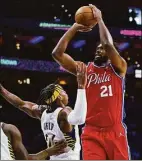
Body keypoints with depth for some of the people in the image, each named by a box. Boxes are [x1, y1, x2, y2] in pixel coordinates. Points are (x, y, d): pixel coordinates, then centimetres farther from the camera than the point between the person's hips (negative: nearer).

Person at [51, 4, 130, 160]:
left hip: (114, 131, -2)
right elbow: (57, 53, 5)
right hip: (91, 132, 2)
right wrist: (75, 27, 4)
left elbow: (108, 45, -15)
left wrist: (99, 19, -6)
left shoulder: (118, 67, 5)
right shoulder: (84, 69, 14)